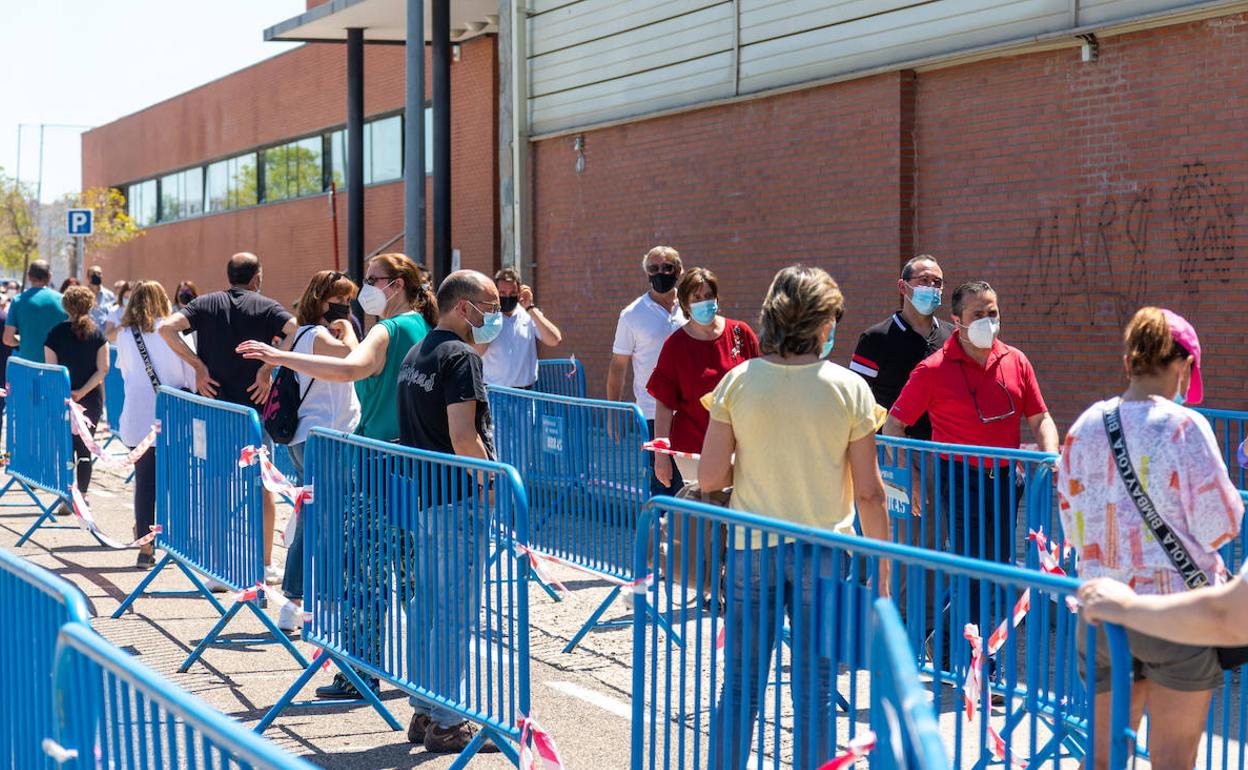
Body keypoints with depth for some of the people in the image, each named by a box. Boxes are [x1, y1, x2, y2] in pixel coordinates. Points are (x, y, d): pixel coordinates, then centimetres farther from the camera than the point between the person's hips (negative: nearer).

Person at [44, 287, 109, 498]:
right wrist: (82, 392, -9)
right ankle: (82, 494, 12)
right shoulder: (97, 333, -2)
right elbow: (103, 369, -8)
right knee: (84, 447, 11)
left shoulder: (56, 332, -5)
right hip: (92, 399, 1)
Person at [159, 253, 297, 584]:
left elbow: (167, 327, -10)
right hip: (254, 407, -1)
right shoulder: (266, 307, 0)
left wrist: (198, 365, -8)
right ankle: (266, 565, 13)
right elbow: (298, 330, -18)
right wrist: (268, 367, -14)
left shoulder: (207, 303, 5)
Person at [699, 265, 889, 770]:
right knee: (814, 693, 8)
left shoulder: (736, 382, -5)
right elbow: (868, 492, -6)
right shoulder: (849, 388, -8)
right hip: (822, 555, -1)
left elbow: (710, 477, -6)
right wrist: (881, 566, 4)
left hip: (752, 551, 1)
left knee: (740, 687, 12)